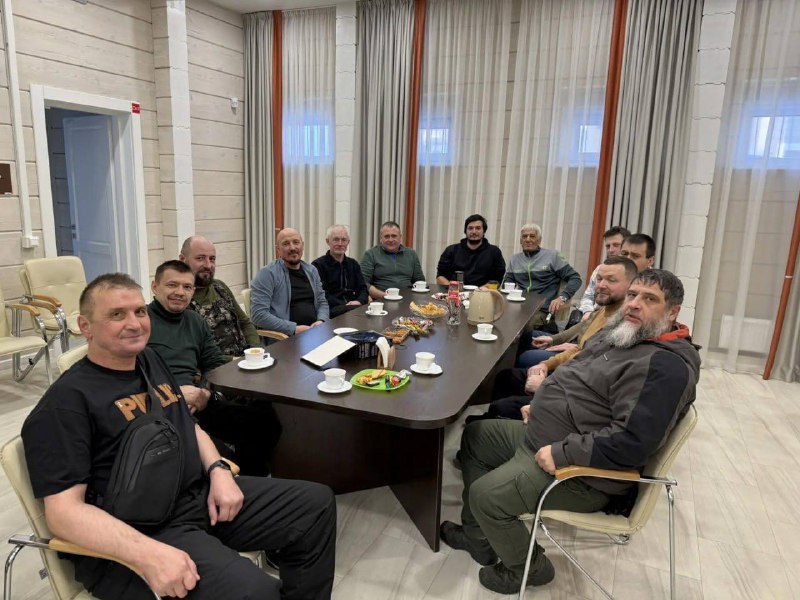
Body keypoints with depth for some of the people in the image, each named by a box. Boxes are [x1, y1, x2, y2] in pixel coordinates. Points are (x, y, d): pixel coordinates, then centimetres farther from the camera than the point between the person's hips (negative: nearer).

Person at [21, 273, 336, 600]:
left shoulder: (151, 360, 13)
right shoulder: (67, 399, -12)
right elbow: (64, 509, -18)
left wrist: (218, 471, 1)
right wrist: (147, 553, -32)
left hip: (204, 494, 8)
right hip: (141, 530, -8)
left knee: (317, 503, 5)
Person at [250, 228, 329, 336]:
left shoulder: (311, 270, 15)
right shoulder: (267, 273, -5)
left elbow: (322, 302, 20)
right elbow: (258, 315, -12)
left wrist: (321, 321, -1)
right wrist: (294, 329, -17)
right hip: (283, 337, -6)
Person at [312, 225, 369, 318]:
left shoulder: (353, 264, 21)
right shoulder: (318, 265, 1)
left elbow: (363, 289, 16)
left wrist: (359, 301, -8)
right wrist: (345, 305, -18)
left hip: (354, 307, 6)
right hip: (330, 310, -6)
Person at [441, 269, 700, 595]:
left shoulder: (666, 365, -23)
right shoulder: (619, 333, 9)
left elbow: (631, 441, -33)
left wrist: (560, 453, -27)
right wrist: (545, 402, 8)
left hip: (582, 473, -10)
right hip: (545, 436, 11)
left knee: (485, 495, -18)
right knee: (475, 436, 16)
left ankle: (526, 568, 12)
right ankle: (478, 535, 24)